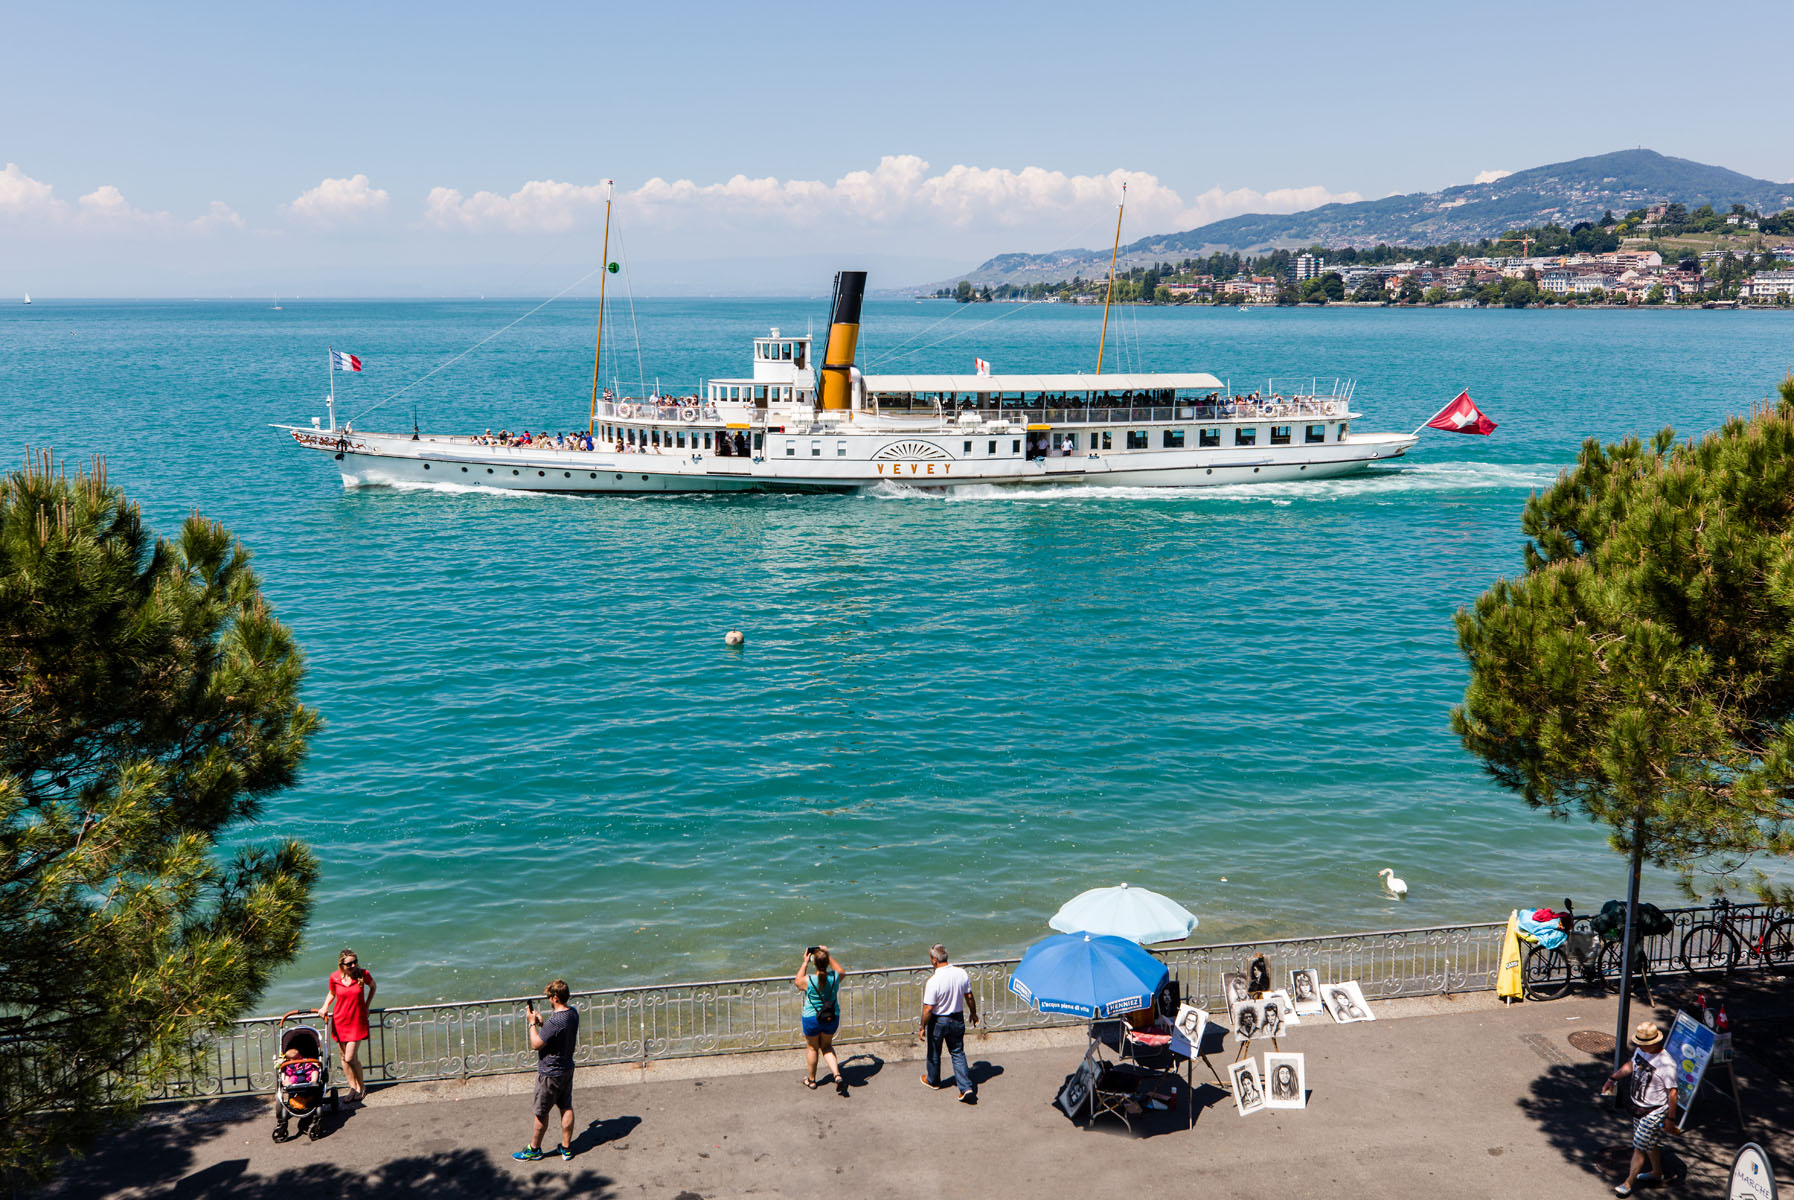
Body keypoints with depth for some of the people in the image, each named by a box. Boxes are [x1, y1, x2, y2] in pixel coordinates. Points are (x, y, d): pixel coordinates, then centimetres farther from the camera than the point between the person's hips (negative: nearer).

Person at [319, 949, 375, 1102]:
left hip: (357, 1021, -3)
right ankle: (353, 1087, 25)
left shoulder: (363, 975, -11)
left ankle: (361, 1086, 13)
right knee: (343, 1056, 9)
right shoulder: (334, 977, -8)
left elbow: (373, 987, 10)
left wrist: (366, 1006, 5)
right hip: (339, 1020, 3)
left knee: (350, 1058, -8)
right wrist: (325, 1007, -4)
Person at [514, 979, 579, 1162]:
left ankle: (534, 1149, 24)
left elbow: (535, 1044, -22)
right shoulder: (573, 1013, -3)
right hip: (567, 1068, 8)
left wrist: (532, 1023, -11)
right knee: (566, 1108, 16)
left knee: (541, 1113, 9)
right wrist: (542, 1022, 3)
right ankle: (566, 1148, 26)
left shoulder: (555, 1021, -30)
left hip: (550, 1073, -8)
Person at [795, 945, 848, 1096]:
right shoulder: (835, 977, -15)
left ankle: (811, 1080, 35)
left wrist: (805, 963, 5)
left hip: (812, 1018, -3)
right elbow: (842, 970, 11)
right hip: (832, 1018, 3)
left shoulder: (808, 980, -22)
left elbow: (797, 982, 3)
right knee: (826, 1046, 23)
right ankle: (837, 1075, 5)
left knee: (812, 1048, 20)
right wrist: (829, 956, 11)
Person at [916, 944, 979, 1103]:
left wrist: (923, 1027, -8)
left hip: (938, 1021, -4)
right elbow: (969, 997, 0)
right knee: (958, 1053, 16)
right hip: (958, 1019, 4)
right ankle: (966, 1087, 8)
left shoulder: (934, 981, -27)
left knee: (934, 1053, 20)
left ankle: (933, 1080, 41)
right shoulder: (961, 973, -11)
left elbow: (928, 1008, -22)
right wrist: (973, 1013, 17)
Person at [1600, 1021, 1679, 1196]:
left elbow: (1672, 1092, -21)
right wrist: (1613, 1078, 17)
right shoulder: (1641, 1050, -4)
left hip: (1654, 1112, -8)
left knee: (1639, 1147, 0)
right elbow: (1631, 1065, 17)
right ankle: (1656, 1172, 45)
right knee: (1650, 1143, 25)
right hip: (1638, 1107, 8)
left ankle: (1629, 1183, 12)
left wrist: (1670, 1118, -16)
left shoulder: (1666, 1064, -27)